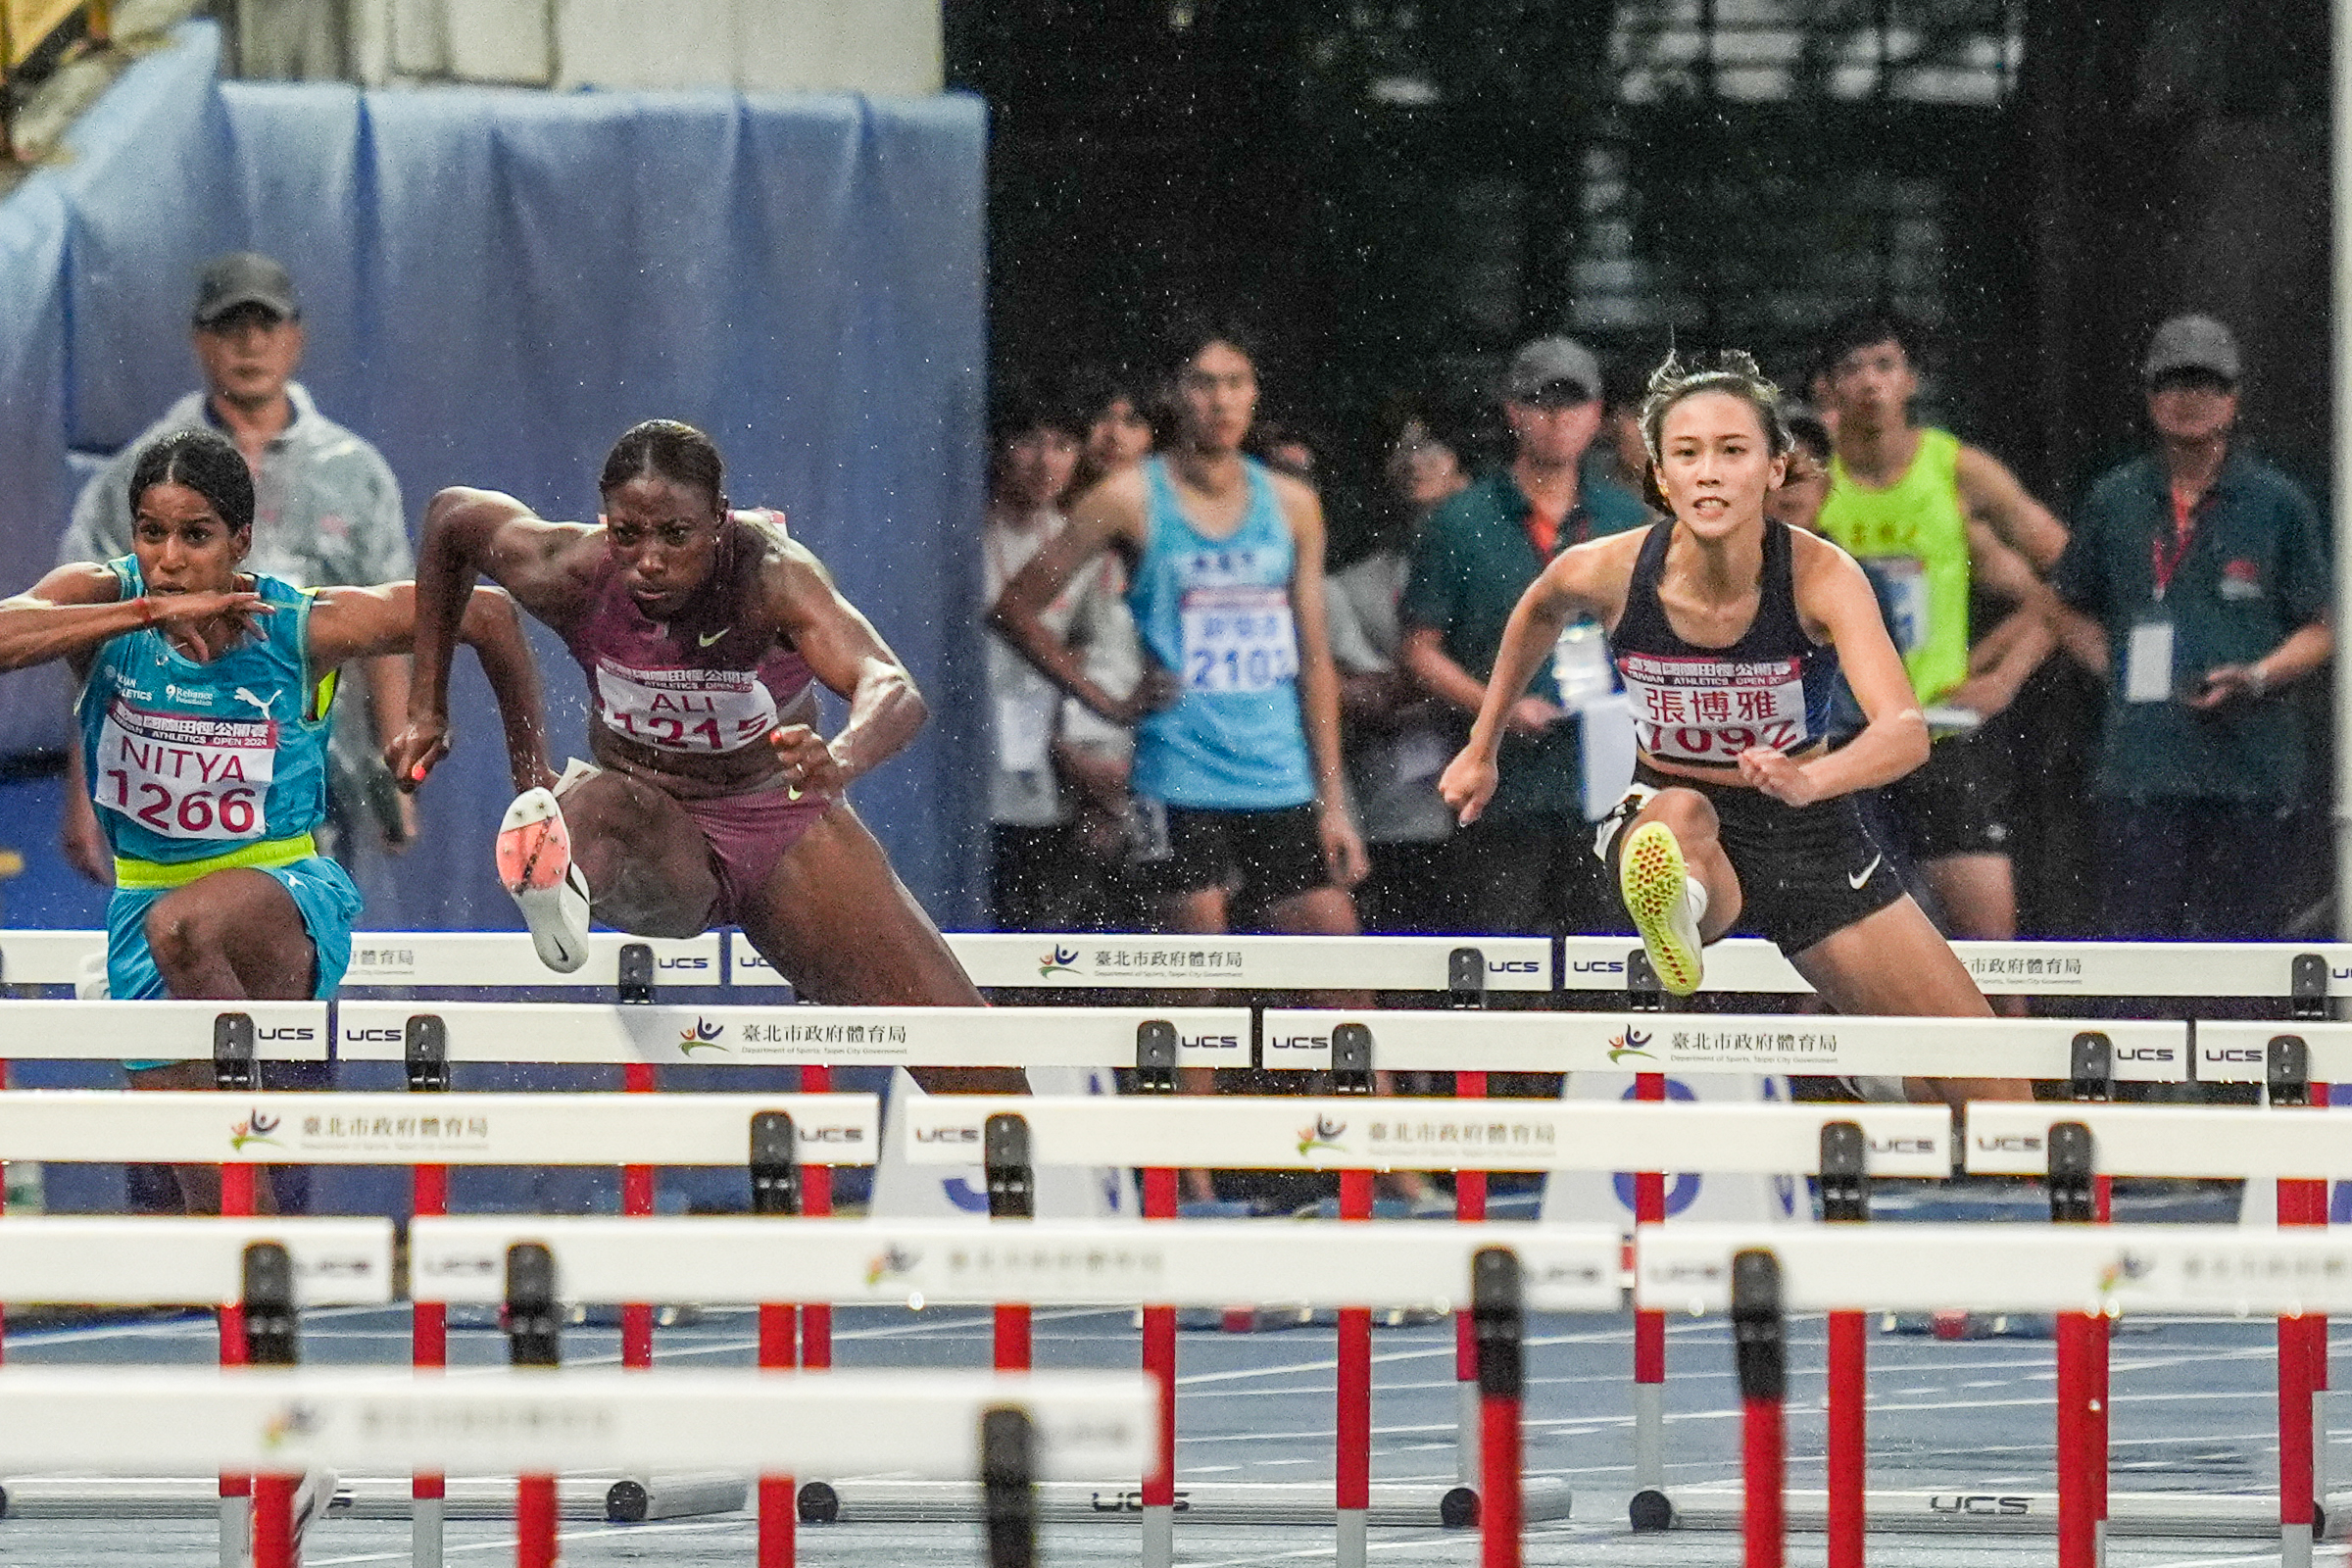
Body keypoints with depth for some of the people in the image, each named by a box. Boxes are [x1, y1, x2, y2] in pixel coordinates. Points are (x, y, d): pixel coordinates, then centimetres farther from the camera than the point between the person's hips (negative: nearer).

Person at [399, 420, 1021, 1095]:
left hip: (785, 820, 0)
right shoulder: (569, 575, -20)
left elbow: (895, 690, -44)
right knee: (602, 804, -40)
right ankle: (561, 886, -72)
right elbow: (451, 514, 2)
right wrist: (428, 706, 4)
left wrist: (840, 761, -68)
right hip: (659, 829, 0)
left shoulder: (772, 574, -28)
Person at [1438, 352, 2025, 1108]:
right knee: (1681, 816, -40)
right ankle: (1675, 913, -71)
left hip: (1806, 828, 1)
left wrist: (1810, 779, -56)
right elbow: (1540, 612, 10)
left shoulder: (1821, 575, -22)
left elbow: (1907, 732, -36)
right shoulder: (1608, 573, -16)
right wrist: (1482, 748, 18)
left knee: (1992, 1087, -1)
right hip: (1664, 816, -1)